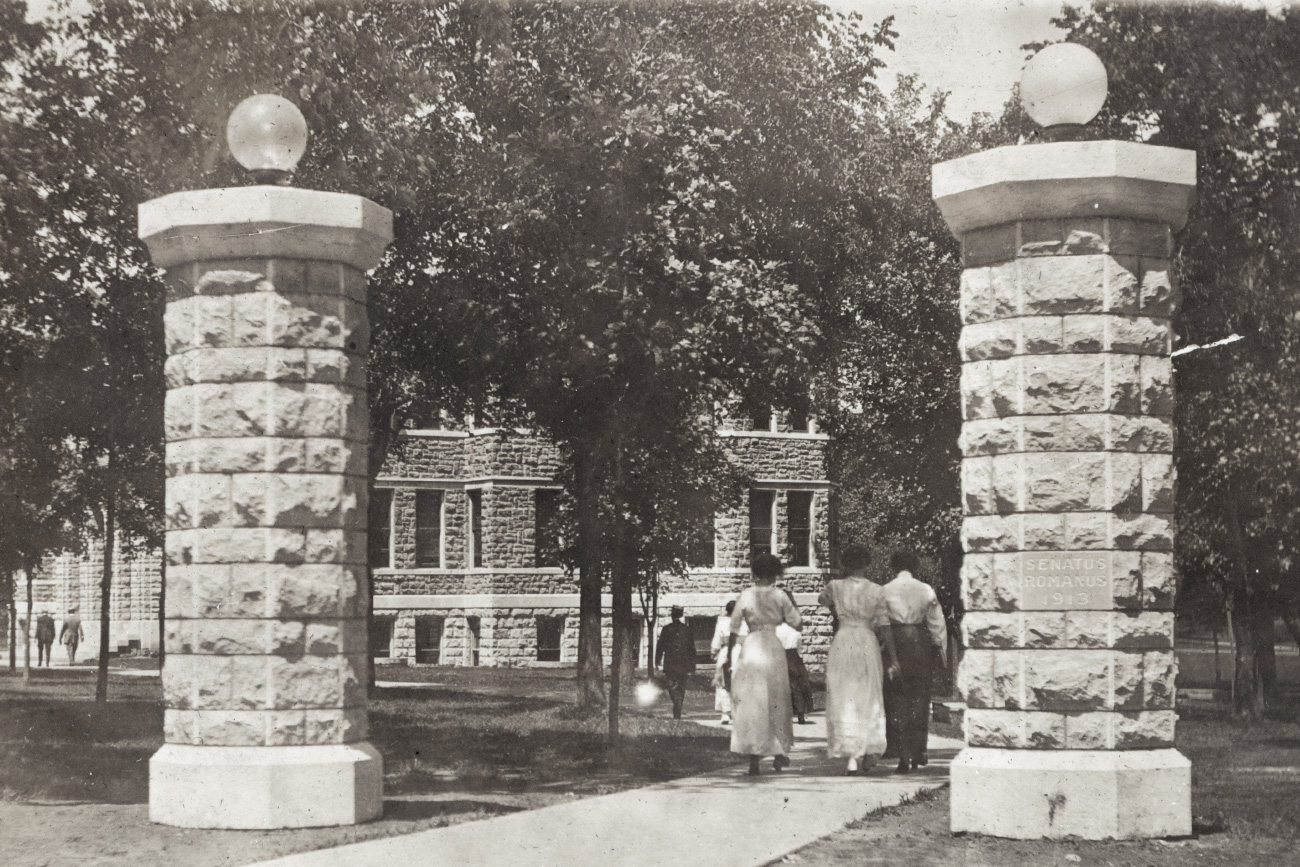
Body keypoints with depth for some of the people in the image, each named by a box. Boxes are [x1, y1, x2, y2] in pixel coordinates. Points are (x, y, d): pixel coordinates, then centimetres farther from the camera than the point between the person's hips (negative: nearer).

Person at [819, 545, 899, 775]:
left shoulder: (835, 587, 0)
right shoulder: (876, 592, -1)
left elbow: (822, 599, 25)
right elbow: (884, 628, -2)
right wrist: (892, 659, 2)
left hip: (842, 642, -1)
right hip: (868, 644, 1)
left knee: (843, 699, 2)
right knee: (868, 700, 16)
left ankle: (853, 757, -7)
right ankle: (870, 752, 16)